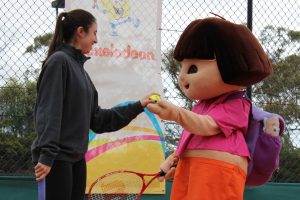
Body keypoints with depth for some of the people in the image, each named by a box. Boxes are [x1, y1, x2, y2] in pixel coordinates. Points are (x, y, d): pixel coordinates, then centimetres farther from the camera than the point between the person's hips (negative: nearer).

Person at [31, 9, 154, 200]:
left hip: (76, 156, 9)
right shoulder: (59, 61, -9)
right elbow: (48, 112, -17)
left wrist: (138, 107, 17)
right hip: (57, 157, -9)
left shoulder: (79, 68, 16)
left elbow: (96, 118, 15)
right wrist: (46, 154, -24)